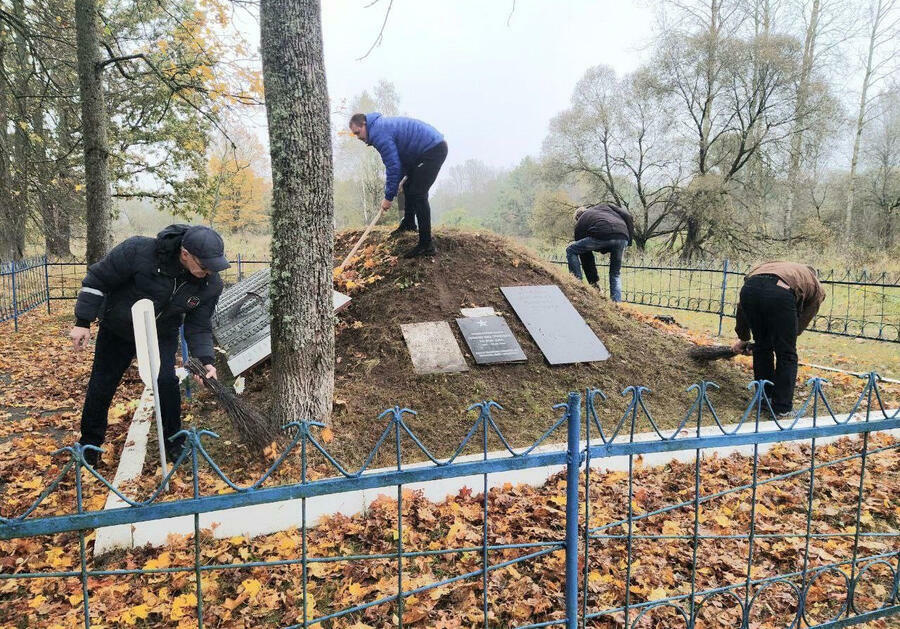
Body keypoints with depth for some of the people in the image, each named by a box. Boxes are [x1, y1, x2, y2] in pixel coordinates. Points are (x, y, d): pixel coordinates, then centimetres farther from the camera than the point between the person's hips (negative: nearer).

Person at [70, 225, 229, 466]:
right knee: (101, 387, 8)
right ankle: (89, 445, 32)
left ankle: (174, 443, 5)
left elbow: (199, 327, -13)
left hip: (161, 337, 1)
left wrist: (205, 360, -28)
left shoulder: (211, 284, -23)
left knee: (166, 380, -18)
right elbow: (98, 279, -20)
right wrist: (83, 322, -19)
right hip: (117, 331, -1)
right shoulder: (139, 250, -34)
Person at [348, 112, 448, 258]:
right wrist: (391, 190, 14)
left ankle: (426, 245, -12)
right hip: (434, 147, 11)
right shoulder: (382, 125, 14)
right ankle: (408, 223, 41)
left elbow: (393, 166, -20)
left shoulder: (379, 133, -18)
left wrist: (388, 197, -13)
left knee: (418, 194, -13)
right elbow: (397, 162, 18)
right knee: (409, 187, 22)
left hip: (434, 150, -11)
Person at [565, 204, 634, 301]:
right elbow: (627, 216, 19)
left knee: (571, 251, 18)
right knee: (615, 274, 22)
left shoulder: (580, 223, 29)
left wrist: (593, 282, 31)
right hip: (623, 237, 4)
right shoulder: (604, 206, 38)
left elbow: (586, 258, 28)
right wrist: (629, 241, 23)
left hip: (601, 235, -4)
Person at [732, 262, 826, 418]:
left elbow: (741, 305, 35)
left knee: (762, 348, 24)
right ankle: (782, 407, 20)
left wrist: (743, 338, 42)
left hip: (749, 288, 4)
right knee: (787, 355, 14)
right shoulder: (817, 289, 34)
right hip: (780, 294, -3)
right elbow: (801, 323, 29)